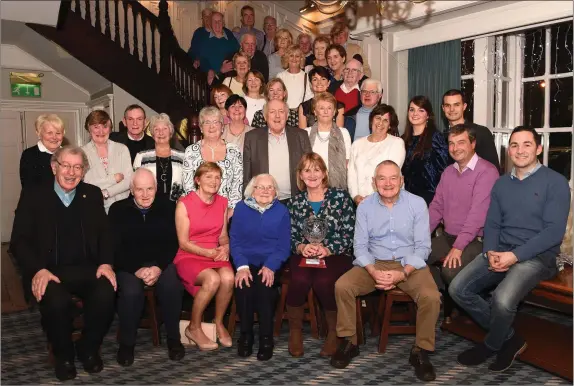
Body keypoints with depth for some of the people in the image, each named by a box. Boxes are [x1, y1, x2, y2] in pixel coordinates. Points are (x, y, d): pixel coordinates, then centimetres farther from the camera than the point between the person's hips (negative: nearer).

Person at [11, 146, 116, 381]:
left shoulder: (93, 195, 13)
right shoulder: (33, 196, 6)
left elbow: (105, 233, 10)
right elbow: (19, 241, 0)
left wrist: (106, 263, -9)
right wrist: (38, 270, -17)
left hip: (87, 269, 2)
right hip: (50, 271, -2)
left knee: (106, 295, -29)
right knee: (56, 302, -34)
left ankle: (88, 349, 2)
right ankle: (63, 355, -1)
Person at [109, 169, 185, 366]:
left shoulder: (168, 207, 3)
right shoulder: (118, 210, 1)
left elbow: (172, 243, 0)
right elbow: (115, 248, -4)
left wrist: (159, 267, -17)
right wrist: (137, 270, -18)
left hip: (160, 262, 1)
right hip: (128, 265, 0)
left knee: (172, 287, -31)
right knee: (131, 292, -32)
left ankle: (173, 339, -9)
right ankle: (127, 343, -8)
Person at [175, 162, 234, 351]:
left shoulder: (222, 202, 9)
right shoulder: (184, 204, -6)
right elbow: (184, 243, -7)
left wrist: (225, 247, -8)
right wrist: (209, 252, -20)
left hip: (216, 255, 4)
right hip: (189, 257, -4)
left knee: (228, 277, -30)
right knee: (212, 279, -34)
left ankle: (219, 323, -2)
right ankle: (193, 328, -9)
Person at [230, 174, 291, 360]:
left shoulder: (281, 211, 5)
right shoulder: (241, 208, 6)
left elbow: (284, 245, 0)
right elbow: (234, 240, 0)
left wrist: (270, 266, -17)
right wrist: (242, 266, -16)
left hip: (270, 263, 0)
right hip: (246, 261, 1)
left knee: (265, 284, -29)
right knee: (243, 283, -29)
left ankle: (266, 338, -16)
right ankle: (245, 334, -11)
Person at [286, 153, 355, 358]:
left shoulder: (341, 197, 4)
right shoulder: (295, 202, 14)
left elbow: (349, 233, -2)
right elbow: (290, 236, 8)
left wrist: (328, 249, -16)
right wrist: (301, 247, -13)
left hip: (335, 255, -2)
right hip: (303, 255, 2)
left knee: (323, 281, -32)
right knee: (300, 280, -31)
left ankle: (333, 332, -7)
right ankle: (295, 331, -8)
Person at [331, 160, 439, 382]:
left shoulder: (417, 204, -5)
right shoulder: (365, 207, 0)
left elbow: (422, 246, -7)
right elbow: (360, 245, -1)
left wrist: (402, 274, -21)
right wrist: (373, 272, -19)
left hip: (410, 264, -1)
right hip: (374, 264, 2)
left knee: (431, 297, -28)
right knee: (342, 286, -21)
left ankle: (421, 351, -5)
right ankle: (349, 342, -2)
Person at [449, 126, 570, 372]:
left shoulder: (555, 182, -3)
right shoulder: (502, 184, 15)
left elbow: (554, 231, -12)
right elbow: (491, 224, 12)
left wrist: (515, 256, -20)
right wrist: (490, 252, -9)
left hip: (536, 256, -6)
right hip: (500, 252, 6)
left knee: (502, 300, -31)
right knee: (457, 289, -13)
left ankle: (491, 345, 3)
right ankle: (509, 338, 5)